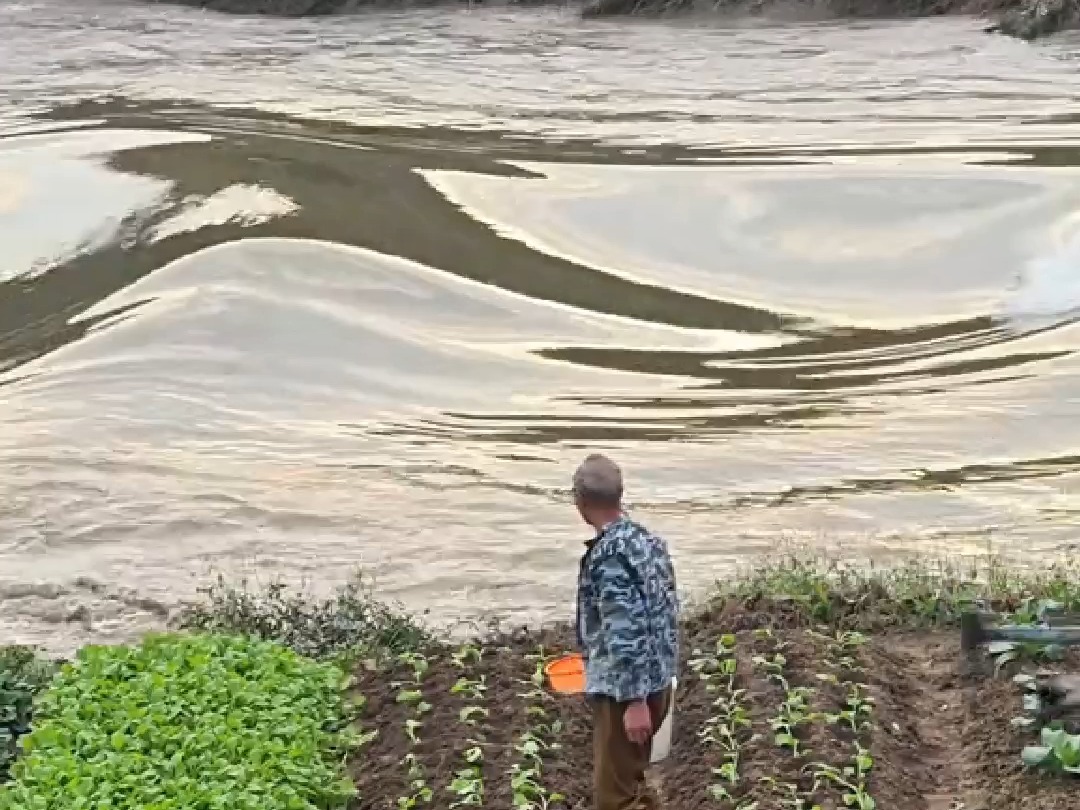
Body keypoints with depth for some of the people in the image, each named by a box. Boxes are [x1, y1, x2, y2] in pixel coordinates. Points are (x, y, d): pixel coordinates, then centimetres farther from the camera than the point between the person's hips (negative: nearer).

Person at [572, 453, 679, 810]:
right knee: (629, 780, 23)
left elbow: (626, 632, -25)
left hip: (625, 690, -9)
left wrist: (634, 700, -23)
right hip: (658, 680, 9)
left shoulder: (609, 555, -22)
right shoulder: (648, 540, 6)